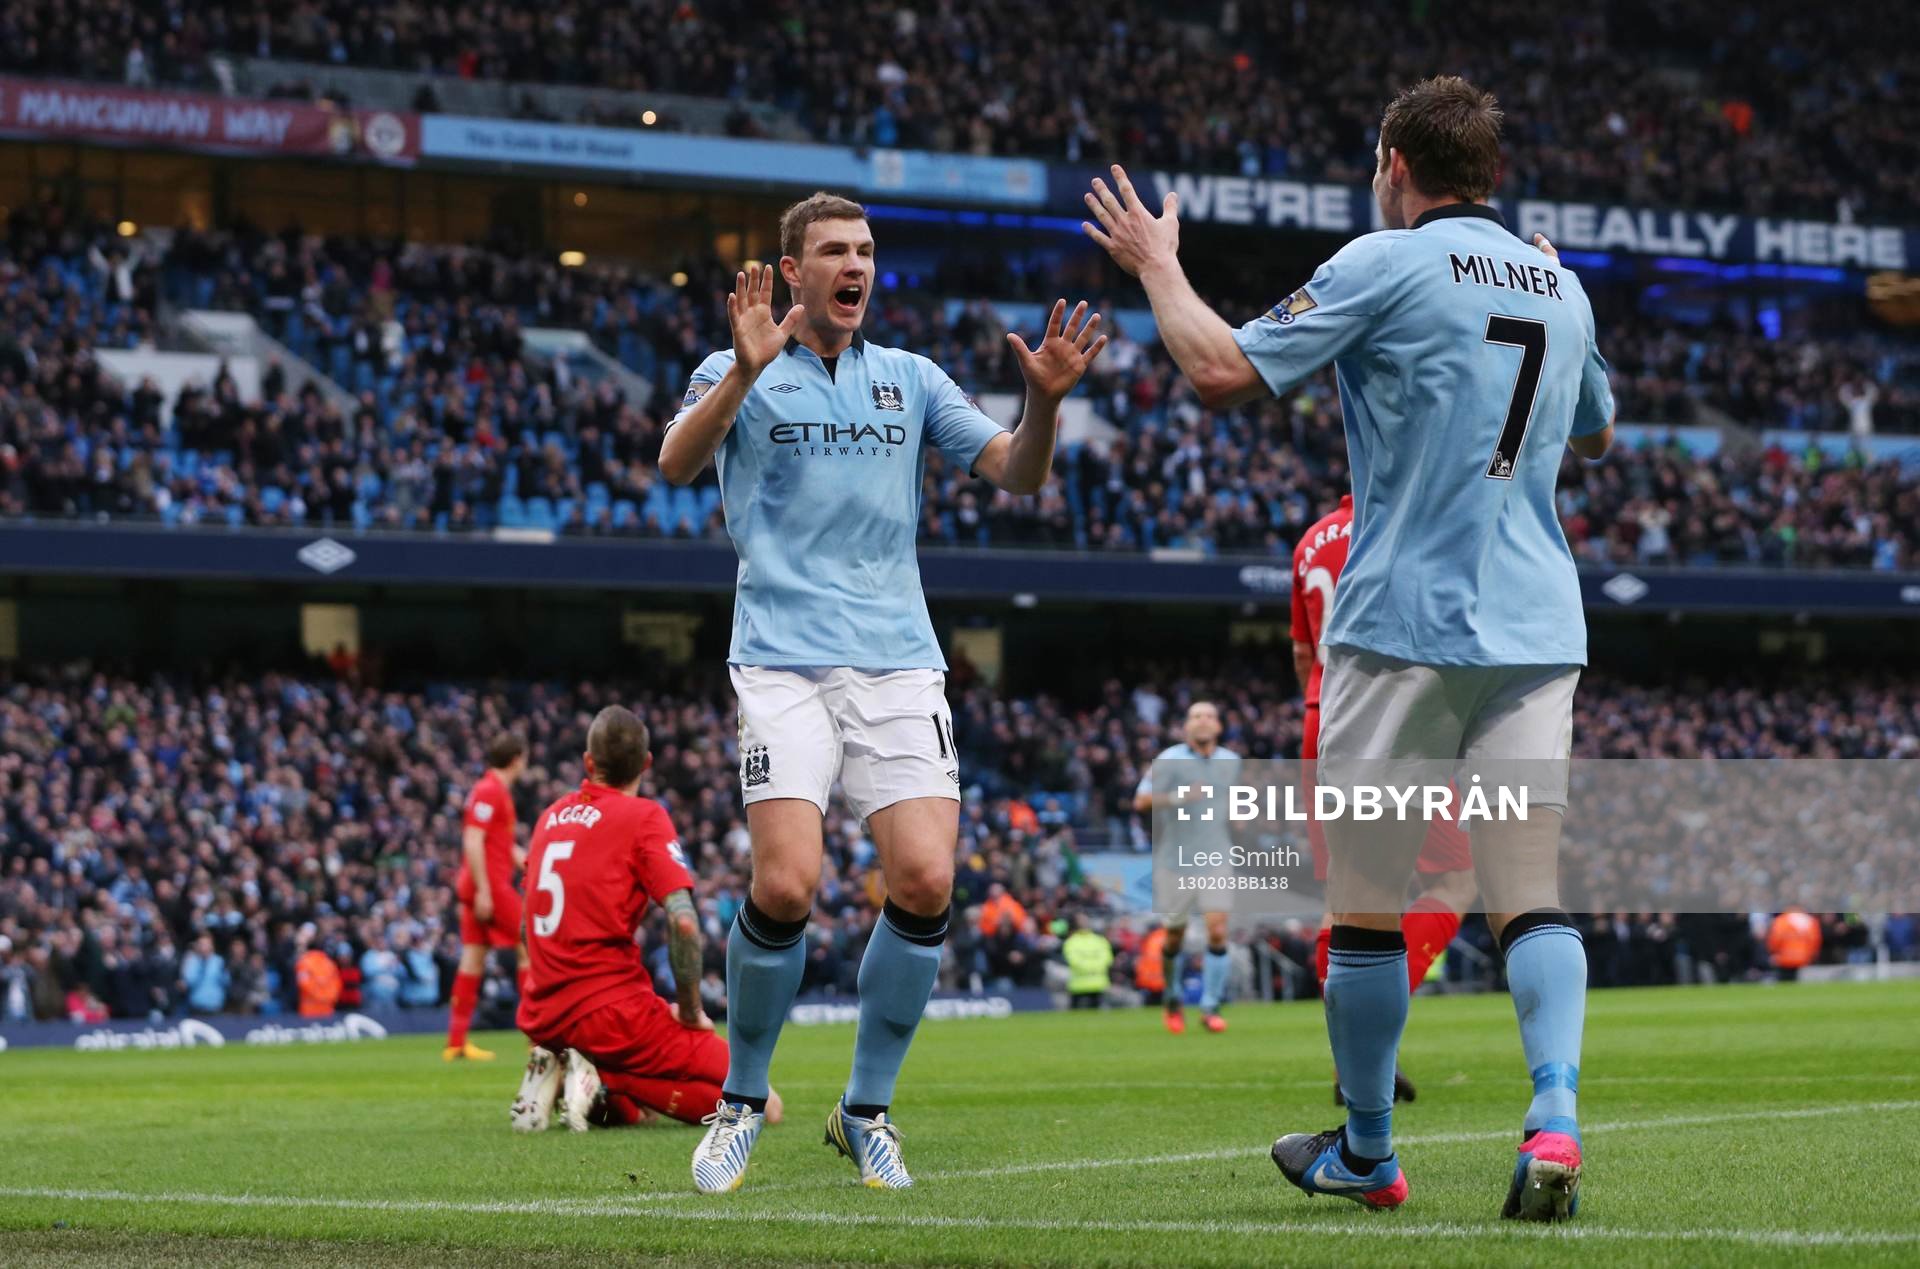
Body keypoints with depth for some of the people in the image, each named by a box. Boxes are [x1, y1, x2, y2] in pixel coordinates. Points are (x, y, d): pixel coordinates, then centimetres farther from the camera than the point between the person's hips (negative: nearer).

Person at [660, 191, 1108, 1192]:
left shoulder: (911, 379, 17)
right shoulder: (740, 374, 8)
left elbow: (1017, 474, 11)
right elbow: (676, 465, -11)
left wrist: (1045, 400, -9)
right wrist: (744, 373, -27)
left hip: (898, 660, 3)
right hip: (783, 659, -3)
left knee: (924, 882, -13)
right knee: (786, 885, -18)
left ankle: (867, 1111, 6)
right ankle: (741, 1101, 5)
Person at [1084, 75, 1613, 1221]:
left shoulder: (1388, 265, -7)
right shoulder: (1559, 285, 13)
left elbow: (1224, 371, -10)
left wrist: (1157, 264, 6)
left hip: (1406, 624, -5)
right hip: (1539, 632, 5)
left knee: (1367, 907, 7)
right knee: (1537, 899, 0)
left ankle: (1366, 1154, 15)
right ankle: (1554, 1120, -20)